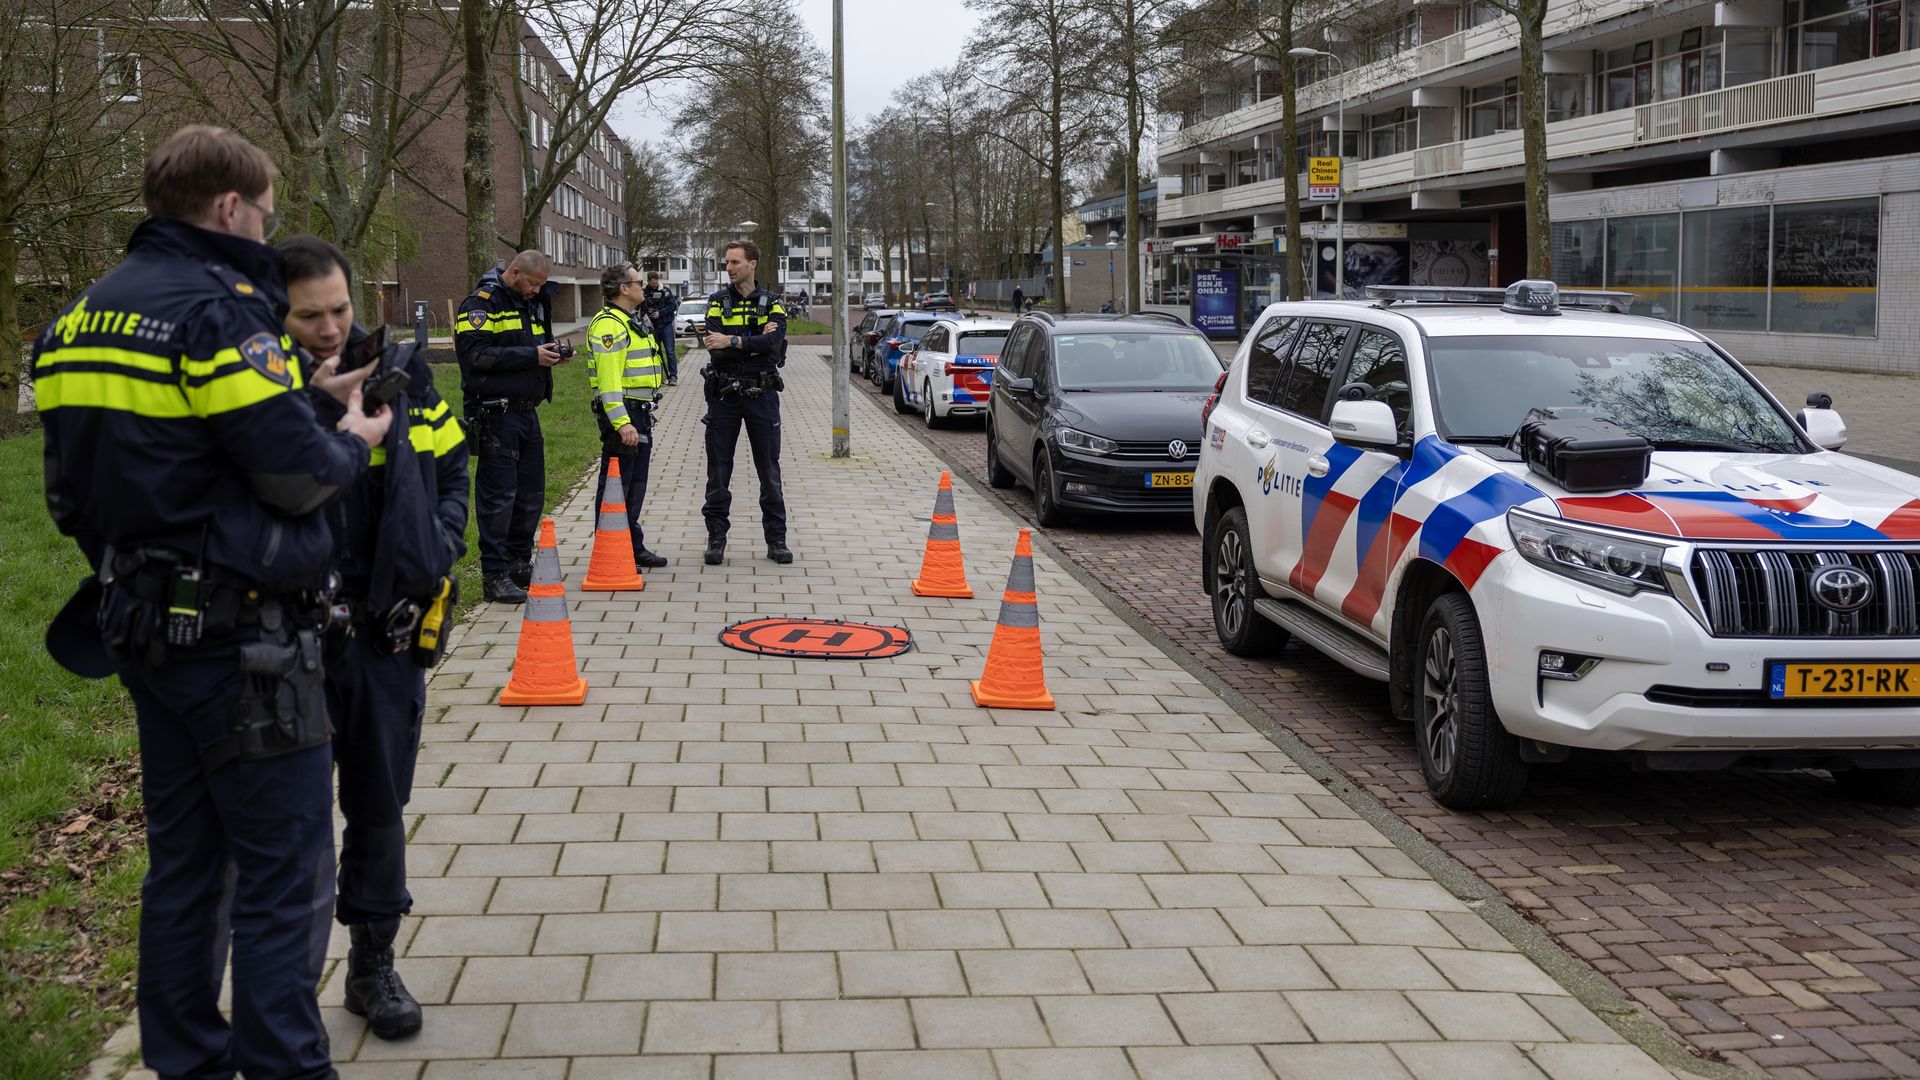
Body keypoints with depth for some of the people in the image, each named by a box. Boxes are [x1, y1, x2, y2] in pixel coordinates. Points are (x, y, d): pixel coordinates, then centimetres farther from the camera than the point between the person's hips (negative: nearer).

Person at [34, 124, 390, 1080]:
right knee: (283, 868, -1)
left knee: (184, 857, 17)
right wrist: (354, 443, 1)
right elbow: (296, 473, -18)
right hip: (239, 634, -9)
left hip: (143, 627, 9)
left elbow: (75, 487, 13)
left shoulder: (87, 313, 11)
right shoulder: (219, 308, -16)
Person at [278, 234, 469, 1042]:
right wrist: (316, 407, -26)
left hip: (386, 632, 3)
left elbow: (449, 467, 14)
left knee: (379, 804, 13)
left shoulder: (399, 373, 2)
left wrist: (439, 546, 1)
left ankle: (373, 965, 28)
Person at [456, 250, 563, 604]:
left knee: (531, 494, 14)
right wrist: (531, 355, -22)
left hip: (527, 412, 9)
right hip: (495, 413, -9)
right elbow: (476, 354, -21)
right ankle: (495, 577, 1)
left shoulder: (531, 302, 16)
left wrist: (552, 353, 3)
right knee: (498, 496, -5)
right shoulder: (482, 303, -11)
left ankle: (520, 564, 27)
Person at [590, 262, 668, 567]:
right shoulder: (608, 325, -16)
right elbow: (608, 380, -24)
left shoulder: (633, 321, 18)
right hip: (621, 413, -11)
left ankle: (633, 547, 26)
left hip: (640, 413, 11)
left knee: (636, 484, 16)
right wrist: (621, 423, -30)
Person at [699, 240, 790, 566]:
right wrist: (756, 343, -14)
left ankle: (776, 539, 12)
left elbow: (773, 343, -16)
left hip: (761, 395, 0)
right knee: (718, 471, 4)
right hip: (724, 394, 1)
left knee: (770, 471, 5)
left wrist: (733, 342, -22)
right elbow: (716, 351, -11)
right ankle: (716, 539, 13)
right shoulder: (718, 302, 4)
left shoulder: (771, 303, 3)